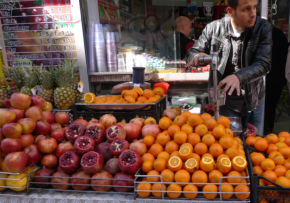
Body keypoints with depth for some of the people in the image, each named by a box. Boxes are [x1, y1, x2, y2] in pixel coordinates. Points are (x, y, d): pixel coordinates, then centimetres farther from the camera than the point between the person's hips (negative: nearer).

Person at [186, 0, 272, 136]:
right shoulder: (213, 28, -8)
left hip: (254, 102, 2)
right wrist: (197, 57, -26)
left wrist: (238, 76, -35)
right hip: (225, 101, -1)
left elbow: (264, 64, -16)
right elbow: (192, 53, -1)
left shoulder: (263, 27, -7)